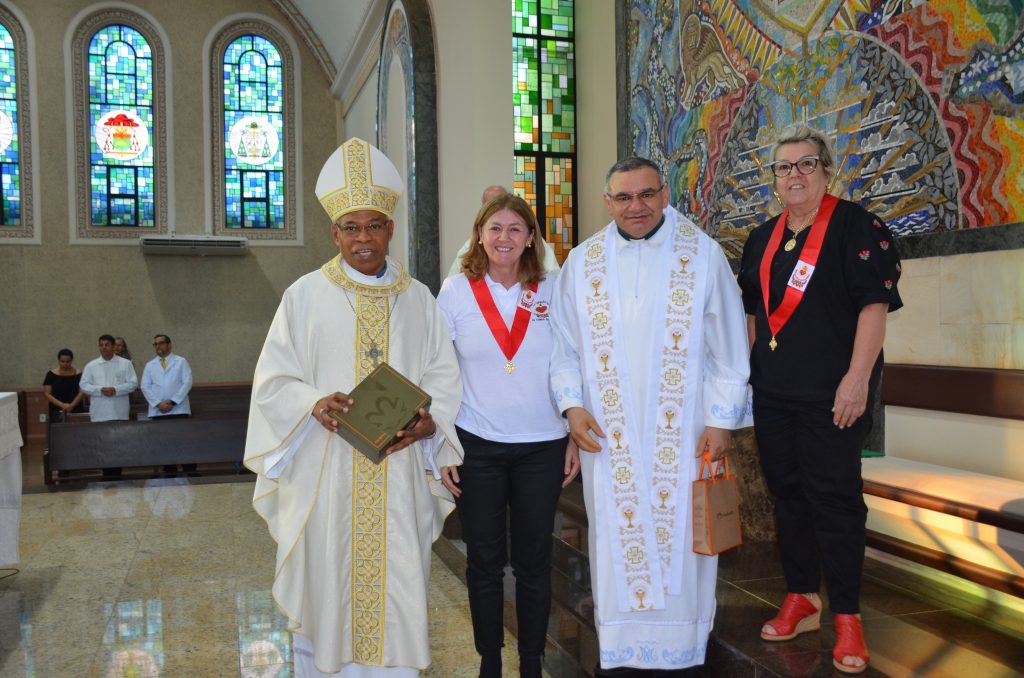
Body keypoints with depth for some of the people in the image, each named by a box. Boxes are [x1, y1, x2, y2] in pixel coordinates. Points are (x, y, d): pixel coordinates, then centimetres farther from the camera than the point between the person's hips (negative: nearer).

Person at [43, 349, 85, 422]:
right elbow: (47, 394, 1)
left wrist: (72, 405, -17)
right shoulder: (51, 374, 5)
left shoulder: (79, 374, 4)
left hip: (76, 411, 0)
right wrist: (62, 405, -12)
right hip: (57, 412, 0)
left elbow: (82, 393, -2)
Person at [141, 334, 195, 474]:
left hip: (179, 410, -3)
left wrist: (173, 402, -11)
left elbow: (187, 383, -2)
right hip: (157, 411, 3)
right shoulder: (149, 365, 14)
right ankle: (170, 473, 8)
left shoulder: (181, 362, 7)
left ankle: (190, 473, -2)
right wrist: (158, 404, -9)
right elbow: (145, 387, 5)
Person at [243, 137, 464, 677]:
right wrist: (314, 404, -18)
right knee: (326, 587, 6)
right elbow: (273, 383, 1)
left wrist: (428, 420, -12)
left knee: (396, 588, 5)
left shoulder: (417, 298, 8)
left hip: (399, 473, 2)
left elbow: (444, 376, 8)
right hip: (325, 474, -1)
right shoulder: (305, 295, 2)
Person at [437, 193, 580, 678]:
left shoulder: (552, 291, 1)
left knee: (534, 561, 9)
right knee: (484, 560, 9)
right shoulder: (456, 292, -1)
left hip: (542, 447, 1)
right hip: (477, 447, 0)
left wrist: (575, 437, 3)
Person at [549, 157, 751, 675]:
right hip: (608, 435, 2)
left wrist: (721, 419, -5)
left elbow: (728, 346, -1)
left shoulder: (702, 255, -1)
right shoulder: (583, 262, 5)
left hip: (682, 434, -1)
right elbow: (564, 347, 9)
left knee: (678, 536, 6)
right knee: (617, 539, 8)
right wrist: (572, 405, -3)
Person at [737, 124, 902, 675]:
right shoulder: (761, 239, 13)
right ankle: (801, 600, 26)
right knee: (787, 493, 12)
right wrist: (745, 373, 13)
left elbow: (875, 304, -12)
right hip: (772, 394, 6)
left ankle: (847, 618, 12)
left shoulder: (856, 227, -5)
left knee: (834, 499, -1)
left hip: (831, 394, -6)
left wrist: (858, 377, -19)